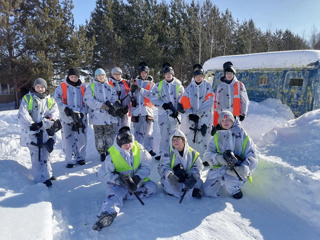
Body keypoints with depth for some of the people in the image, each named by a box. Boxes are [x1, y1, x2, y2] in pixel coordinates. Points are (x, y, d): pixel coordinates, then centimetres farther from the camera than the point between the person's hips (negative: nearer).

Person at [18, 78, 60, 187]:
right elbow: (22, 115, -5)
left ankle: (46, 174, 27)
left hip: (46, 132, 3)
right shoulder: (27, 98, 5)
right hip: (32, 132, -3)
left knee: (45, 154, 14)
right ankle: (42, 178, 0)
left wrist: (42, 123, -17)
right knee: (37, 156, -6)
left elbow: (54, 114, -2)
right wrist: (31, 125, -18)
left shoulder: (50, 100, 11)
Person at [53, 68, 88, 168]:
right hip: (67, 117, -1)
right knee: (68, 138, -2)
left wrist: (81, 113, -8)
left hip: (80, 117, 2)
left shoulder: (83, 88, 9)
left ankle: (80, 157, 19)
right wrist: (65, 108, -13)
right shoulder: (62, 87, 5)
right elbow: (57, 99, -1)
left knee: (81, 138, 4)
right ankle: (70, 160, 8)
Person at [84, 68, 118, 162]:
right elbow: (89, 100, -9)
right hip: (97, 117, -2)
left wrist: (110, 103, -16)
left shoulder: (109, 86, 14)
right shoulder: (91, 87, 4)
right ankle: (102, 153, 20)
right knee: (99, 137, 4)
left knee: (110, 137, 4)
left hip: (110, 117, 2)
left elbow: (115, 97, 7)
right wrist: (105, 106, -16)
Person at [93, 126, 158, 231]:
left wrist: (137, 178, -23)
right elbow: (103, 174, -14)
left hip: (138, 182, 3)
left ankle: (123, 195, -26)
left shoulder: (139, 149, -8)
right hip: (119, 184, -3)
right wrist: (120, 180, -29)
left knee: (153, 187, -19)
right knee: (114, 194, -32)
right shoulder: (112, 154, -13)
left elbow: (147, 165, -6)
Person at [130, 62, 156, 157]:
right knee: (137, 131, 6)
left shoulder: (151, 83, 8)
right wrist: (131, 90, -6)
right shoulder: (135, 82, 15)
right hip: (136, 111, 2)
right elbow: (130, 96, 14)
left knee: (148, 132, 1)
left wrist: (140, 89, -18)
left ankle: (149, 149, 12)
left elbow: (152, 95, -10)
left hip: (147, 111, -2)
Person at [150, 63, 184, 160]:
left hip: (174, 114, -1)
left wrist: (177, 111, -10)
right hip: (163, 114, 1)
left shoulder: (178, 85, 3)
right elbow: (153, 98, 2)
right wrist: (163, 104, -11)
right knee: (164, 134, 6)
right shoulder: (159, 85, 7)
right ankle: (163, 153, 17)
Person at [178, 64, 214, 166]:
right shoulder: (189, 87, 9)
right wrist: (189, 113, -7)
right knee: (191, 138, 2)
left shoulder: (207, 86, 3)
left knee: (204, 137, -4)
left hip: (205, 116, -2)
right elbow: (184, 102, 5)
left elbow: (208, 102, -6)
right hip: (192, 117, 2)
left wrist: (198, 113, -10)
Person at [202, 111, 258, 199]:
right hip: (220, 168, 3)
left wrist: (245, 167, -21)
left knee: (228, 179, -35)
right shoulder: (217, 137, 12)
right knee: (207, 191, -7)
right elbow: (208, 154, 5)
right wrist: (217, 158, -18)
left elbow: (252, 156, -2)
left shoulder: (243, 135, 3)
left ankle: (235, 190, 1)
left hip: (238, 169, -3)